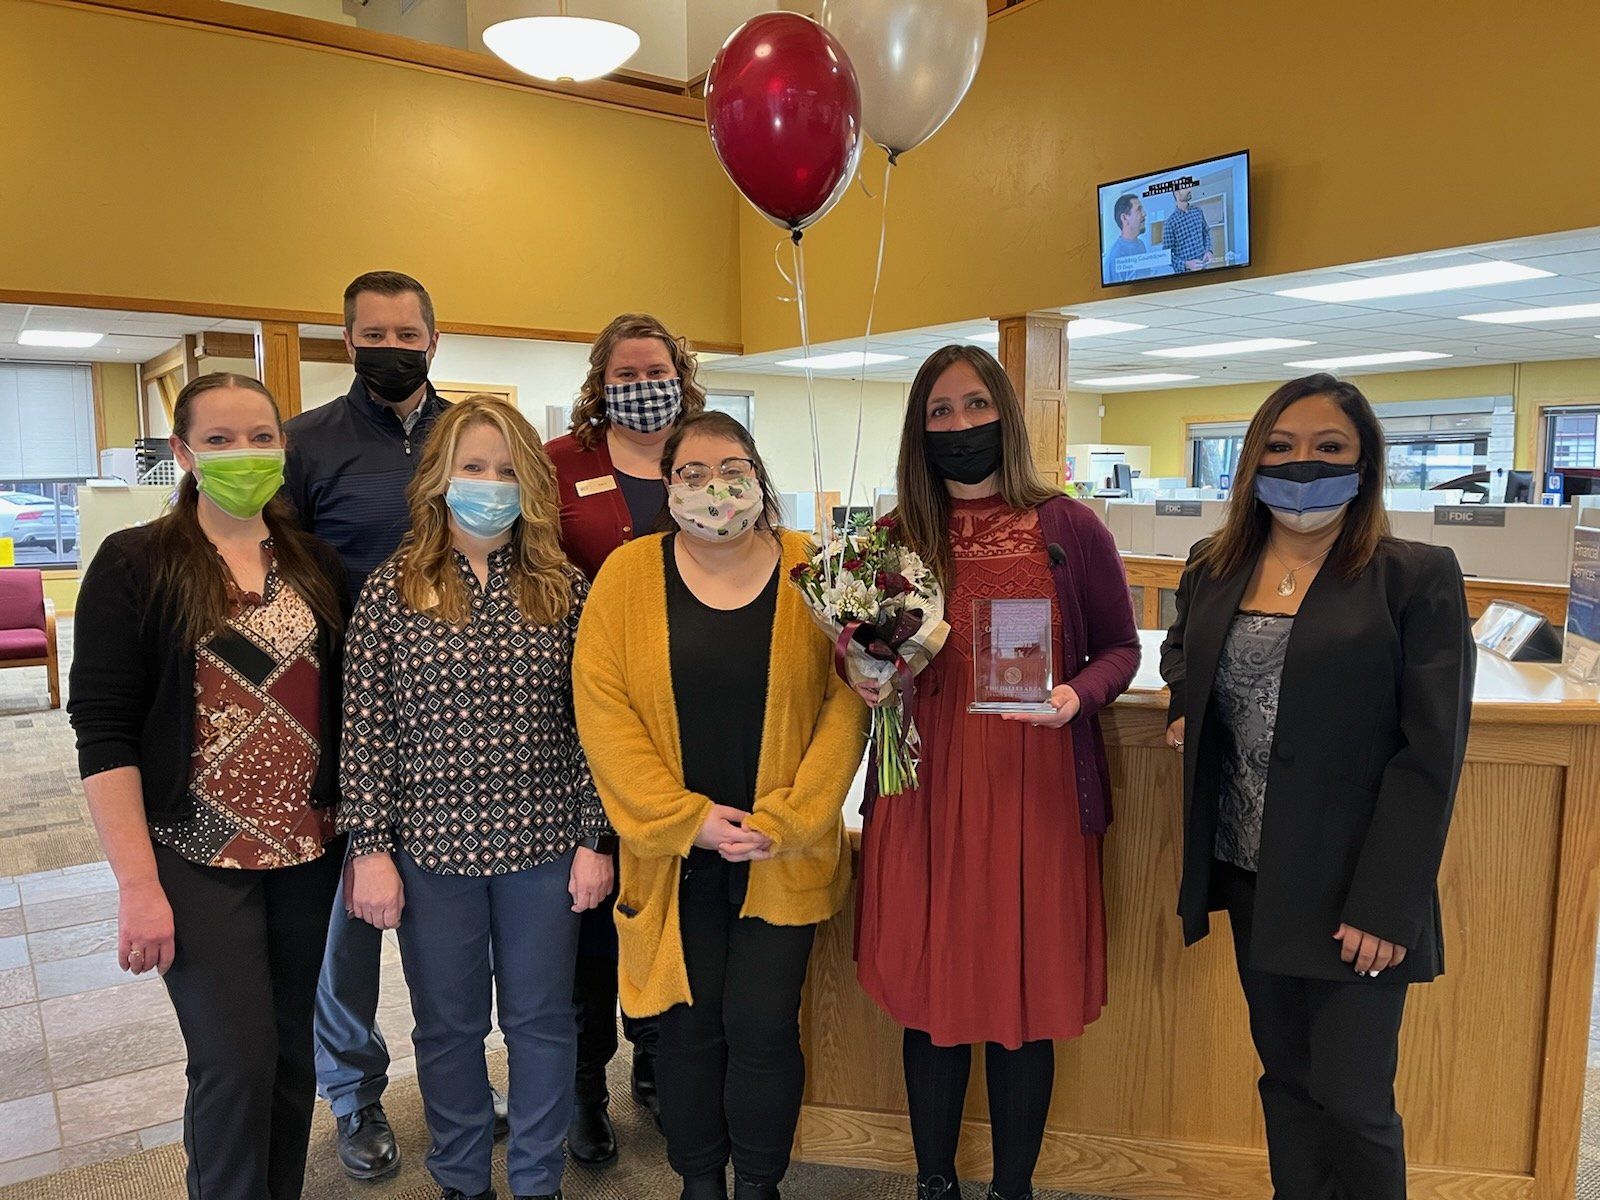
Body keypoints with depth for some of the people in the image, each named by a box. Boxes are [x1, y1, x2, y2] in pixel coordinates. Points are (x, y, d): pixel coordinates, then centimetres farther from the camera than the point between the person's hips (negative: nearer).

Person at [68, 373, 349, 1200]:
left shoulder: (317, 564, 5)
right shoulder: (134, 565, -7)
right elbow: (102, 732, -10)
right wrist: (138, 885, -14)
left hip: (309, 850, 4)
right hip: (197, 856, -4)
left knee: (292, 1053, 13)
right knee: (236, 1064, -1)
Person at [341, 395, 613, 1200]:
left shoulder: (565, 592, -1)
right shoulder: (391, 591, -4)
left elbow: (589, 725, -1)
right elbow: (365, 733, -4)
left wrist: (593, 838, -2)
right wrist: (370, 849, -6)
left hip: (544, 845, 1)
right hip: (432, 847, 0)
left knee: (542, 1020, 14)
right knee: (448, 1025, 17)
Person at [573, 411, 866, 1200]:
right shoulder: (627, 574, -2)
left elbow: (846, 702, -7)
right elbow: (601, 705, -7)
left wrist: (783, 821, -13)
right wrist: (687, 818, -12)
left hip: (783, 858, 0)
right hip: (672, 856, 1)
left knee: (764, 1026, 5)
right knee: (687, 1024, 11)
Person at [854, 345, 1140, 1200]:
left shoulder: (1069, 529, -2)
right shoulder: (896, 537, 3)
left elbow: (1119, 648, 5)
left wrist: (1076, 695, -14)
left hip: (1035, 794, -1)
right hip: (925, 793, 2)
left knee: (1025, 998, 10)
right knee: (930, 990, 11)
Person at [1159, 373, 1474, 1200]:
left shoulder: (1416, 577, -10)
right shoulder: (1213, 571, 4)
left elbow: (1431, 753, -13)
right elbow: (1179, 649, 25)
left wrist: (1385, 906, -16)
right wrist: (1187, 705, 3)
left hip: (1352, 893, -4)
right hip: (1250, 879, 5)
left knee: (1353, 1100, 5)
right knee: (1285, 1078, 18)